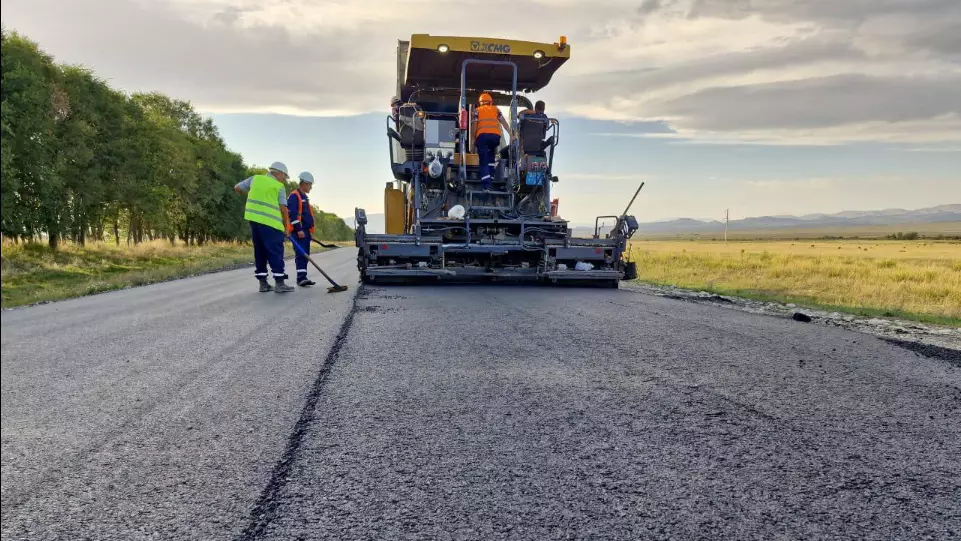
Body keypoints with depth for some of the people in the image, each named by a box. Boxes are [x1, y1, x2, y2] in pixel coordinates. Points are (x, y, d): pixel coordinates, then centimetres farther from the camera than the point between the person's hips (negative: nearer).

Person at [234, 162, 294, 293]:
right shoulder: (279, 187, 1)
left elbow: (237, 188, 20)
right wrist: (286, 226, 2)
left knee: (260, 252, 12)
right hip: (271, 223, -5)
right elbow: (283, 208, -5)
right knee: (276, 253, -2)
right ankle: (279, 283, -4)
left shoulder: (255, 178, 14)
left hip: (254, 220, 6)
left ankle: (263, 283, 14)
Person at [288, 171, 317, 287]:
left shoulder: (304, 197, 21)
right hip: (298, 232, -10)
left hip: (306, 231, 10)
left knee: (305, 255, 9)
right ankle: (301, 278, -16)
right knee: (301, 254, -14)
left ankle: (303, 278, 13)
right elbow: (292, 214, -18)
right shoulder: (294, 196, -9)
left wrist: (310, 231, 23)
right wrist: (298, 229, -21)